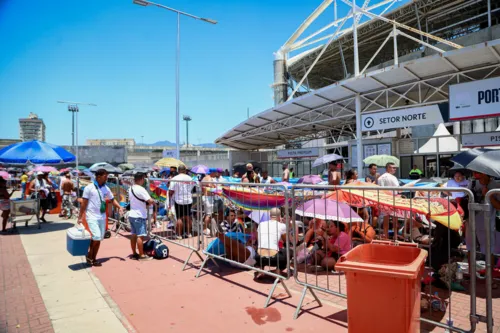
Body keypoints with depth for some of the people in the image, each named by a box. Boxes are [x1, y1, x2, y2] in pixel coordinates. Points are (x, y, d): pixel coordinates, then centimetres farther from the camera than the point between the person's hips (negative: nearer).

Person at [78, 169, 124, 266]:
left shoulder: (106, 188, 6)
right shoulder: (89, 188, -9)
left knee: (99, 238, 9)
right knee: (97, 237, -13)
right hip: (92, 217, -6)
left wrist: (119, 207, -5)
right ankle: (90, 256, 10)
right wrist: (80, 217, -7)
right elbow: (84, 203, -7)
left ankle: (92, 258, 22)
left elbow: (112, 199, 12)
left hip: (102, 217, 6)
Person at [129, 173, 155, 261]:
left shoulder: (131, 188, 9)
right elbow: (150, 201, -24)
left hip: (132, 214, 9)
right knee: (140, 236, -3)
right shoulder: (140, 189, -19)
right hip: (139, 216, -9)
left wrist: (145, 204, 9)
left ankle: (134, 253, 23)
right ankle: (141, 255, 2)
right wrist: (154, 202, -2)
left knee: (134, 235, 14)